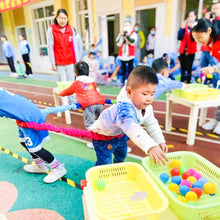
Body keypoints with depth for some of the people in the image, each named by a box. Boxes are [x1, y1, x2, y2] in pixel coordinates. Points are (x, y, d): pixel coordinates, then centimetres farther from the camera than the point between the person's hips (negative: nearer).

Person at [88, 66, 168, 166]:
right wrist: (150, 146, -76)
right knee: (104, 164, -11)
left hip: (121, 134, 8)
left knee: (121, 155, 28)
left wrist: (160, 141, -5)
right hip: (103, 136, -8)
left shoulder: (146, 106, -17)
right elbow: (132, 128, -64)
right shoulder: (124, 108, -47)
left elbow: (151, 124, -1)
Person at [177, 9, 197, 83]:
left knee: (189, 68, -5)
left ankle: (188, 82, 1)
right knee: (182, 68, 5)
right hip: (183, 50, 3)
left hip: (191, 50, -2)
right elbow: (179, 38, -1)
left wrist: (192, 28, -19)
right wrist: (182, 28, -12)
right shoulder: (184, 25, 9)